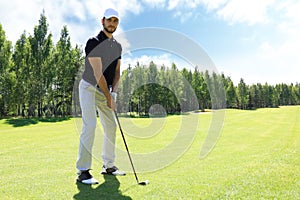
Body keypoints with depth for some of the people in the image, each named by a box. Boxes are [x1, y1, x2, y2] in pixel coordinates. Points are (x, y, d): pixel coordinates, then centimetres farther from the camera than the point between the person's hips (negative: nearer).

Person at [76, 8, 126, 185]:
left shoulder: (118, 46, 9)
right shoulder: (94, 42, -14)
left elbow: (117, 71, 8)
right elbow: (98, 73, -19)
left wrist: (113, 92, -7)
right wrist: (109, 97, -17)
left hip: (106, 90, 7)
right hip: (89, 88, -7)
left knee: (111, 126, 6)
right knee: (90, 126, -17)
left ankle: (108, 165, 19)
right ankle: (83, 171, -8)